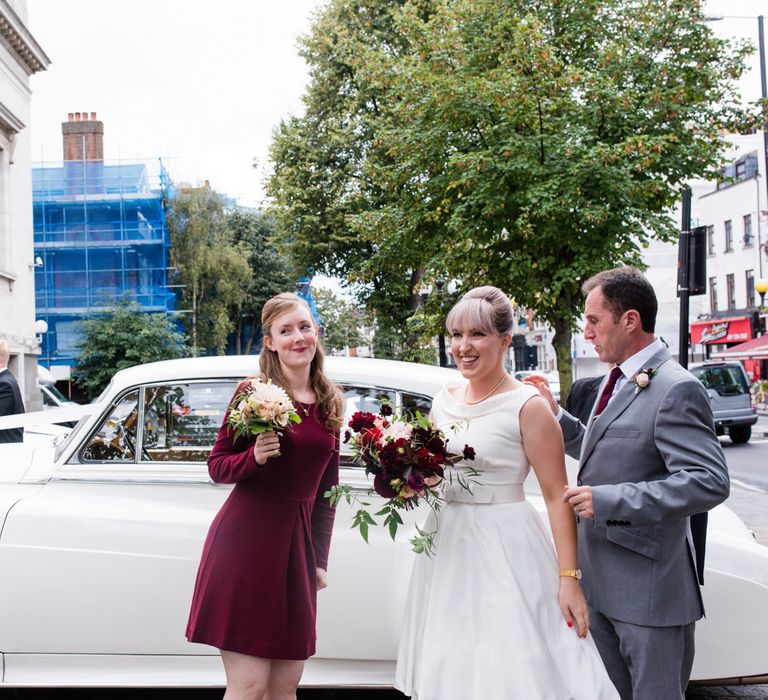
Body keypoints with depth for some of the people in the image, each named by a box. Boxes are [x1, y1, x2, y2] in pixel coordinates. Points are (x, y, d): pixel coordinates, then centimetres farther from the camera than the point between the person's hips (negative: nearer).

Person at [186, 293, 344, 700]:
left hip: (297, 544, 5)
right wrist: (254, 456, -22)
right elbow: (217, 466, -2)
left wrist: (320, 559, 13)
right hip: (246, 541, -5)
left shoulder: (330, 403, 9)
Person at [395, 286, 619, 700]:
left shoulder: (527, 405, -12)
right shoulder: (444, 400, 7)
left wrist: (569, 578, -17)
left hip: (504, 552, -6)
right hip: (447, 545, 6)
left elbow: (557, 497, -13)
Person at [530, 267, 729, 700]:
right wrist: (556, 414, 8)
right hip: (603, 583, 9)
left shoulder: (675, 389, -18)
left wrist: (608, 501, -26)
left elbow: (710, 482, -26)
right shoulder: (619, 381, 11)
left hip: (649, 589, -9)